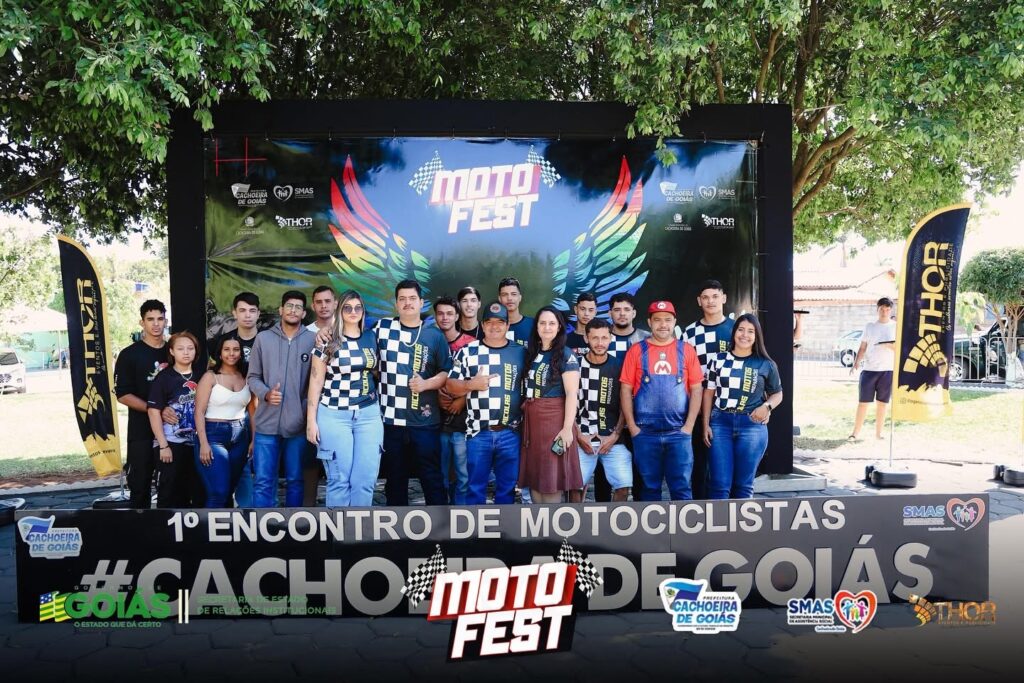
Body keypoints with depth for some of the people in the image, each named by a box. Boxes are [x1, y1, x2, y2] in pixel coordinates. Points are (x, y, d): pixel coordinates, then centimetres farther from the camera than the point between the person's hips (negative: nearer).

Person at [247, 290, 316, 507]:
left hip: (298, 423, 0)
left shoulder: (313, 340, 1)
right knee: (263, 481, 2)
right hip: (267, 422, 1)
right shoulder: (263, 338, 5)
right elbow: (252, 376, 8)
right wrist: (266, 393, -11)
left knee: (295, 481, 11)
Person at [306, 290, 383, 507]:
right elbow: (316, 381, -2)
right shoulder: (328, 341, -2)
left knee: (365, 480, 0)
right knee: (339, 480, 0)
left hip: (369, 413, 3)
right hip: (334, 415, -3)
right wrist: (311, 420, -5)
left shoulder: (371, 338, 9)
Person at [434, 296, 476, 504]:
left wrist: (463, 399, -11)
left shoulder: (470, 343, 0)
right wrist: (437, 395, -5)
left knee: (464, 473, -2)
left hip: (463, 416, -2)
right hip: (438, 416, 3)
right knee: (441, 473, 9)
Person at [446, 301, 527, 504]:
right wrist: (471, 384, -15)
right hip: (478, 433, -1)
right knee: (476, 487, 6)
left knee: (507, 487, 9)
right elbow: (450, 386, 3)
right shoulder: (467, 352, 3)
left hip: (510, 433, 1)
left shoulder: (521, 352, 7)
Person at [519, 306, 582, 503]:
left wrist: (567, 428, -19)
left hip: (554, 419, -6)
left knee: (551, 477, -3)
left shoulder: (565, 355, -5)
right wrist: (525, 414, 6)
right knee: (534, 475, 8)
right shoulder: (532, 354, 14)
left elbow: (572, 393, -12)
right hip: (531, 420, 6)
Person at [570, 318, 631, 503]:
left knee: (623, 485, -8)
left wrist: (615, 435, -4)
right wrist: (578, 434, -4)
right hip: (582, 439, 0)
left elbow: (624, 404, 6)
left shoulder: (618, 366, 5)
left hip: (613, 439, 1)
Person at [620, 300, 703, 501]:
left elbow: (696, 390, 4)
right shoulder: (636, 351, 4)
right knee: (649, 488, 8)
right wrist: (632, 427, -4)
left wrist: (688, 427, -3)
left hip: (679, 432, 0)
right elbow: (626, 390, 2)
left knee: (682, 488, 2)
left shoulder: (686, 350, 5)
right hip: (645, 433, 0)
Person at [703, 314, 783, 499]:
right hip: (720, 423, 0)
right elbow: (709, 393, 9)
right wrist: (706, 424, 2)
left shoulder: (766, 364, 5)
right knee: (719, 484, -1)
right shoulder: (718, 359, 7)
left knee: (743, 485, 7)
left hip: (752, 425, 0)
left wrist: (767, 406, -6)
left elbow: (777, 394, 16)